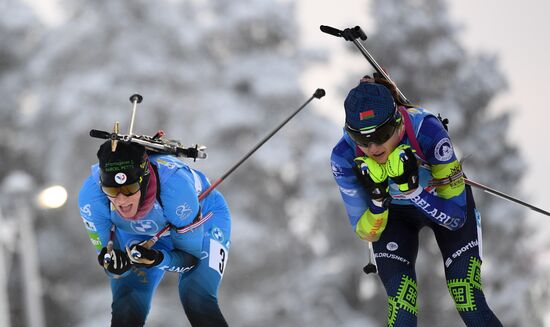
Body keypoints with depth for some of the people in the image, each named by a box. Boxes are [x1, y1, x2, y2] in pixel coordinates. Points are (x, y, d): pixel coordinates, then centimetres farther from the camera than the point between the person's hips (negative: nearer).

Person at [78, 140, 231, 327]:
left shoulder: (174, 186, -41)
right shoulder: (91, 196, -33)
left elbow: (191, 256, -26)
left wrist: (158, 260, -46)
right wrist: (117, 267, -43)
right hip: (140, 235, 3)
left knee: (197, 302, -22)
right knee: (126, 312, -10)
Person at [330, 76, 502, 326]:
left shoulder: (427, 130, -38)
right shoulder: (345, 157, -31)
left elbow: (456, 218, -30)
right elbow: (366, 234, -19)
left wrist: (411, 189, -45)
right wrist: (377, 200, -39)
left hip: (442, 201, -1)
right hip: (393, 213, 1)